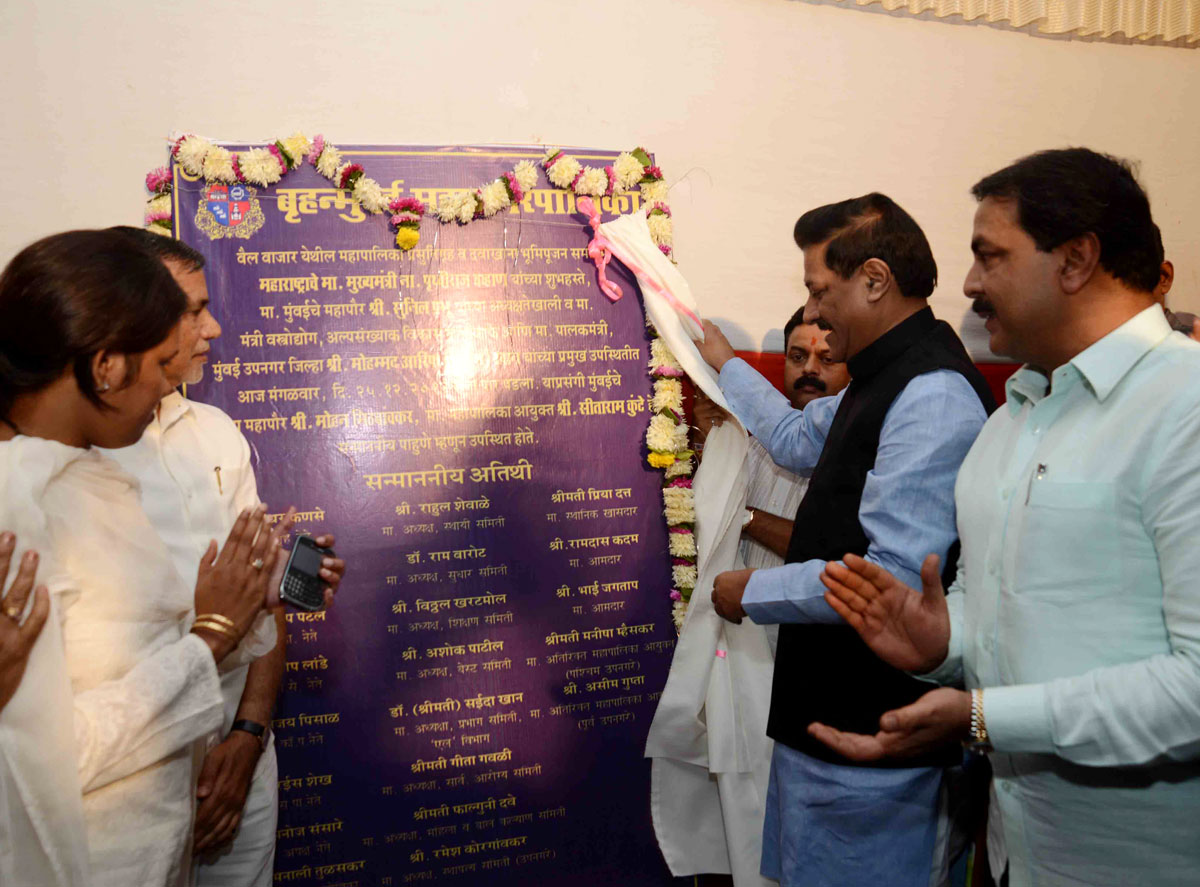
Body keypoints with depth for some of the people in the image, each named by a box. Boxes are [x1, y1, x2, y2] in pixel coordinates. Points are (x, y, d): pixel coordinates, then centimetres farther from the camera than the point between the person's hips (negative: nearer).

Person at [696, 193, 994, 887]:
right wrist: (724, 362, 39)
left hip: (873, 730, -10)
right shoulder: (885, 379, 12)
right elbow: (799, 439, 31)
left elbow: (896, 575, -29)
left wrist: (755, 592, -16)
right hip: (831, 707, 10)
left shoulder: (932, 395, -23)